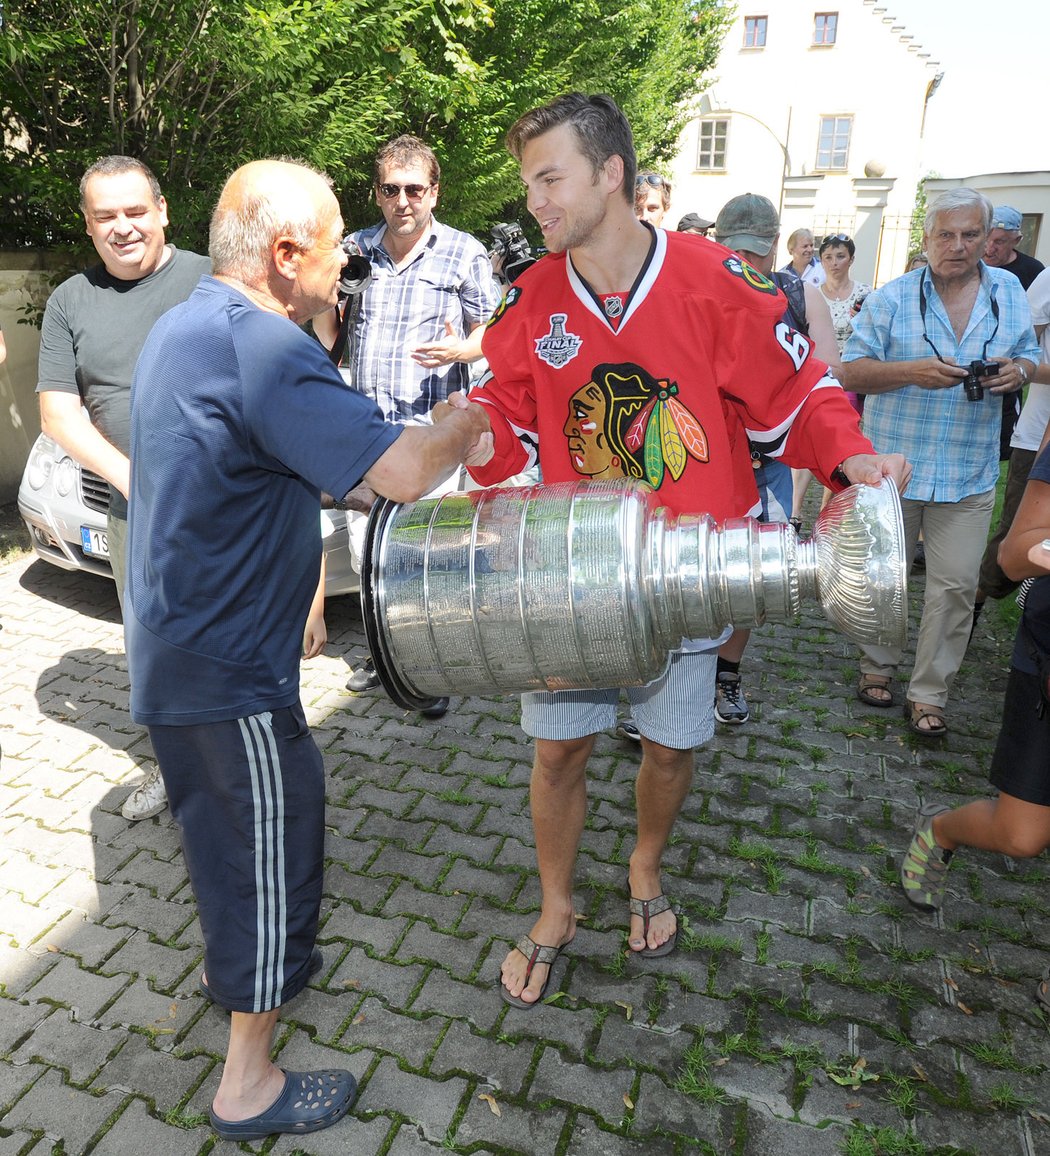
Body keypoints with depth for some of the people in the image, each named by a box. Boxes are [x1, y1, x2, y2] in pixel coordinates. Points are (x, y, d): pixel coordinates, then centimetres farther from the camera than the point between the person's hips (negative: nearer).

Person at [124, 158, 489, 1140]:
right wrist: (479, 414, -16)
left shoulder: (184, 326, 8)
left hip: (174, 649, 10)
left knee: (223, 820, 27)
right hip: (228, 671, -10)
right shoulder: (262, 347, -25)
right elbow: (401, 472, -32)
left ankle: (232, 962, 51)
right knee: (270, 849, 6)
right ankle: (249, 1089, 24)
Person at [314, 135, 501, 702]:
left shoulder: (464, 254, 1)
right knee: (366, 547, 12)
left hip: (431, 426, -5)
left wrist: (458, 349, -18)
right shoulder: (354, 249, 11)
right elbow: (326, 337, 16)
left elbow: (491, 334, 4)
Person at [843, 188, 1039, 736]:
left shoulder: (1009, 291, 8)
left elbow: (1029, 357, 16)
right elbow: (851, 371, -6)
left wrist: (1018, 371, -8)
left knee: (955, 586, 1)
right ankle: (877, 666, 31)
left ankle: (928, 695, 14)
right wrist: (912, 371, -22)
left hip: (969, 473, 2)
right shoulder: (890, 298, -3)